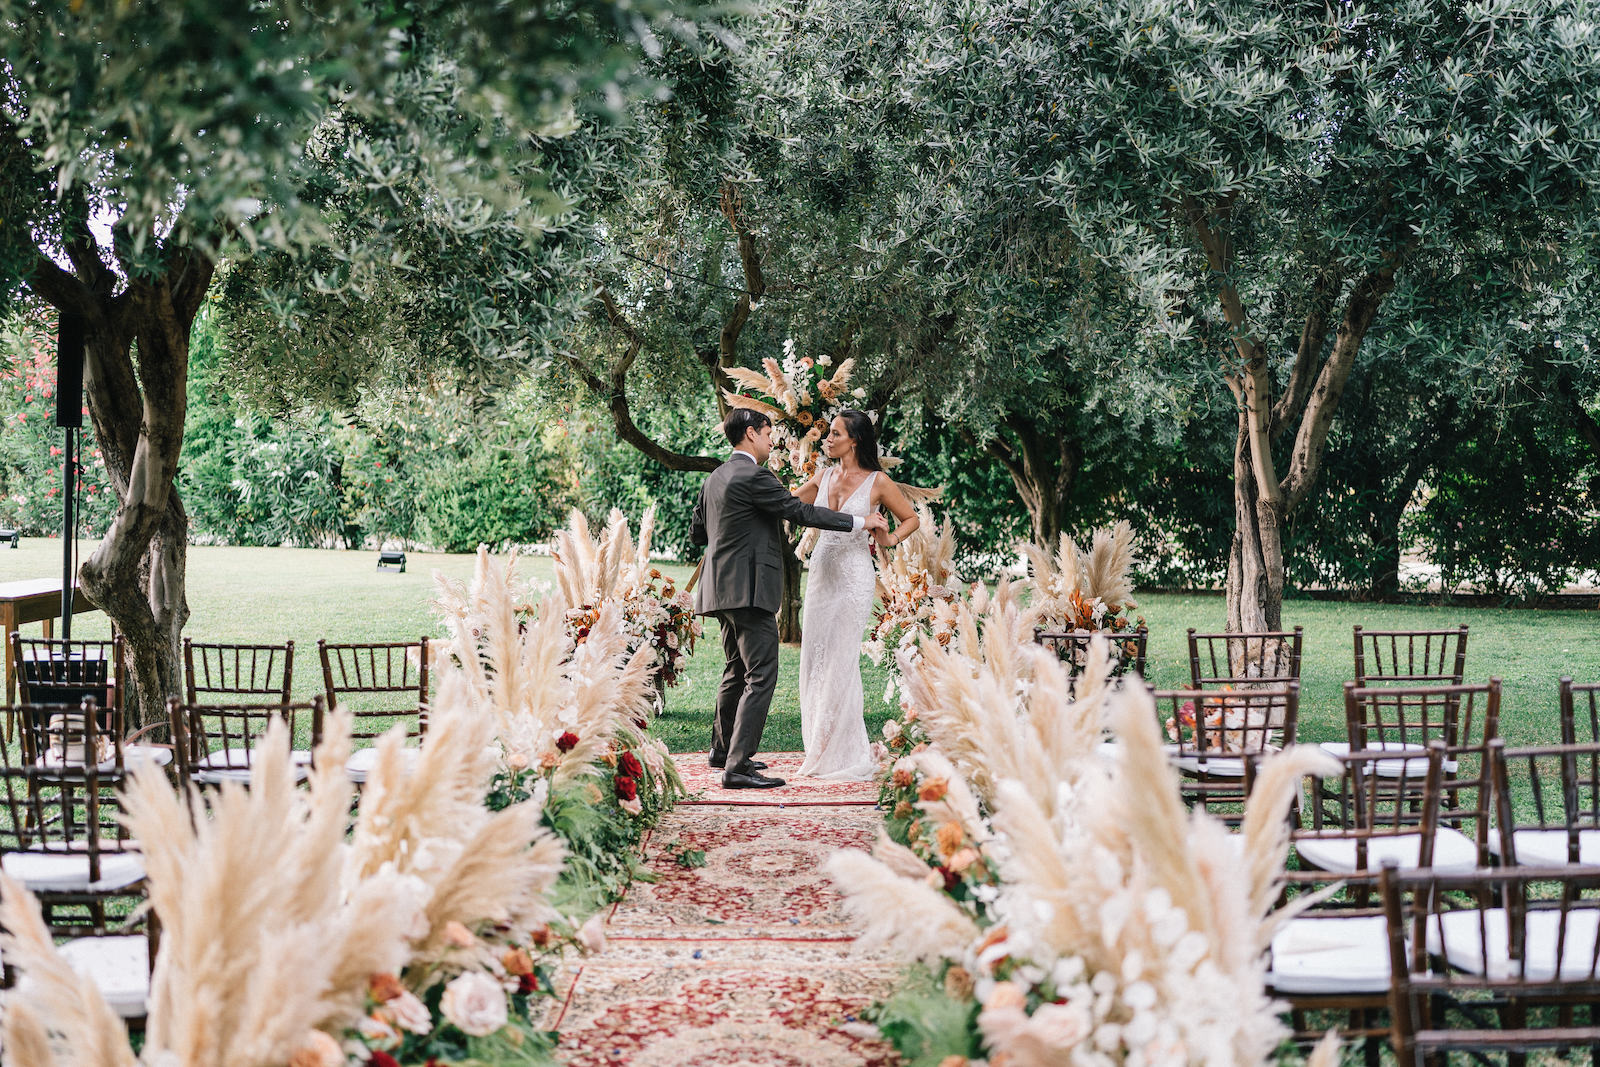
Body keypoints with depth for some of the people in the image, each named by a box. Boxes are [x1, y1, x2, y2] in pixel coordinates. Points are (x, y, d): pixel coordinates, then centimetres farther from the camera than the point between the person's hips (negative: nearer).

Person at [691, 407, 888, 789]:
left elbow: (696, 532, 23)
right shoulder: (754, 476, -14)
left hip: (723, 588, 10)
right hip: (748, 589, -10)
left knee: (737, 670, 23)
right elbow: (801, 513, -15)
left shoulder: (716, 478, 15)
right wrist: (860, 521, -8)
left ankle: (723, 749, 35)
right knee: (760, 676, -10)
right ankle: (738, 766, -14)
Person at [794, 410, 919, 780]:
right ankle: (821, 752, 13)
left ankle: (845, 754, 3)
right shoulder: (824, 478, 10)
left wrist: (889, 539, -11)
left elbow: (912, 519, 5)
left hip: (854, 576, -6)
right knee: (814, 660, 4)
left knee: (840, 661, -7)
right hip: (821, 572, 6)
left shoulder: (878, 482, -4)